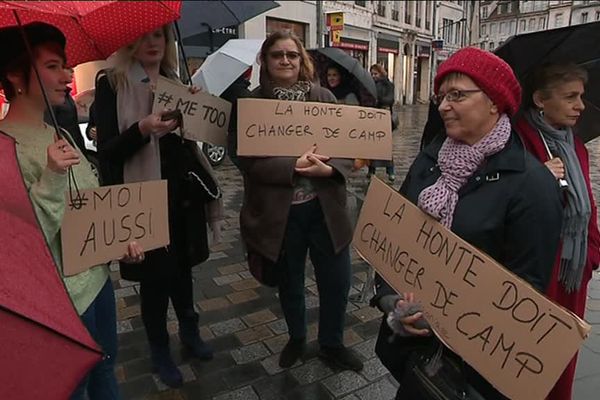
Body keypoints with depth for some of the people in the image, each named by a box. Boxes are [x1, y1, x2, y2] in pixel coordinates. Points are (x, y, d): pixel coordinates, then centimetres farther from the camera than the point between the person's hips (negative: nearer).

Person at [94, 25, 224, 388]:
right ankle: (160, 350, 30)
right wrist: (142, 129, -30)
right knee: (155, 277, 9)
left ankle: (190, 332, 40)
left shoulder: (176, 83, 10)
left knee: (183, 267, 18)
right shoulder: (112, 86, -6)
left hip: (183, 195, 5)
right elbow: (108, 151, -14)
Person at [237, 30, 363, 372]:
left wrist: (328, 169, -21)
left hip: (326, 209, 2)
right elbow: (249, 161, -11)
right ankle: (297, 340, 46)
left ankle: (332, 344, 38)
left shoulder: (324, 97, 2)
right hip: (280, 212, -1)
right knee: (289, 284, 18)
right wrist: (294, 166, -22)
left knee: (337, 282, 11)